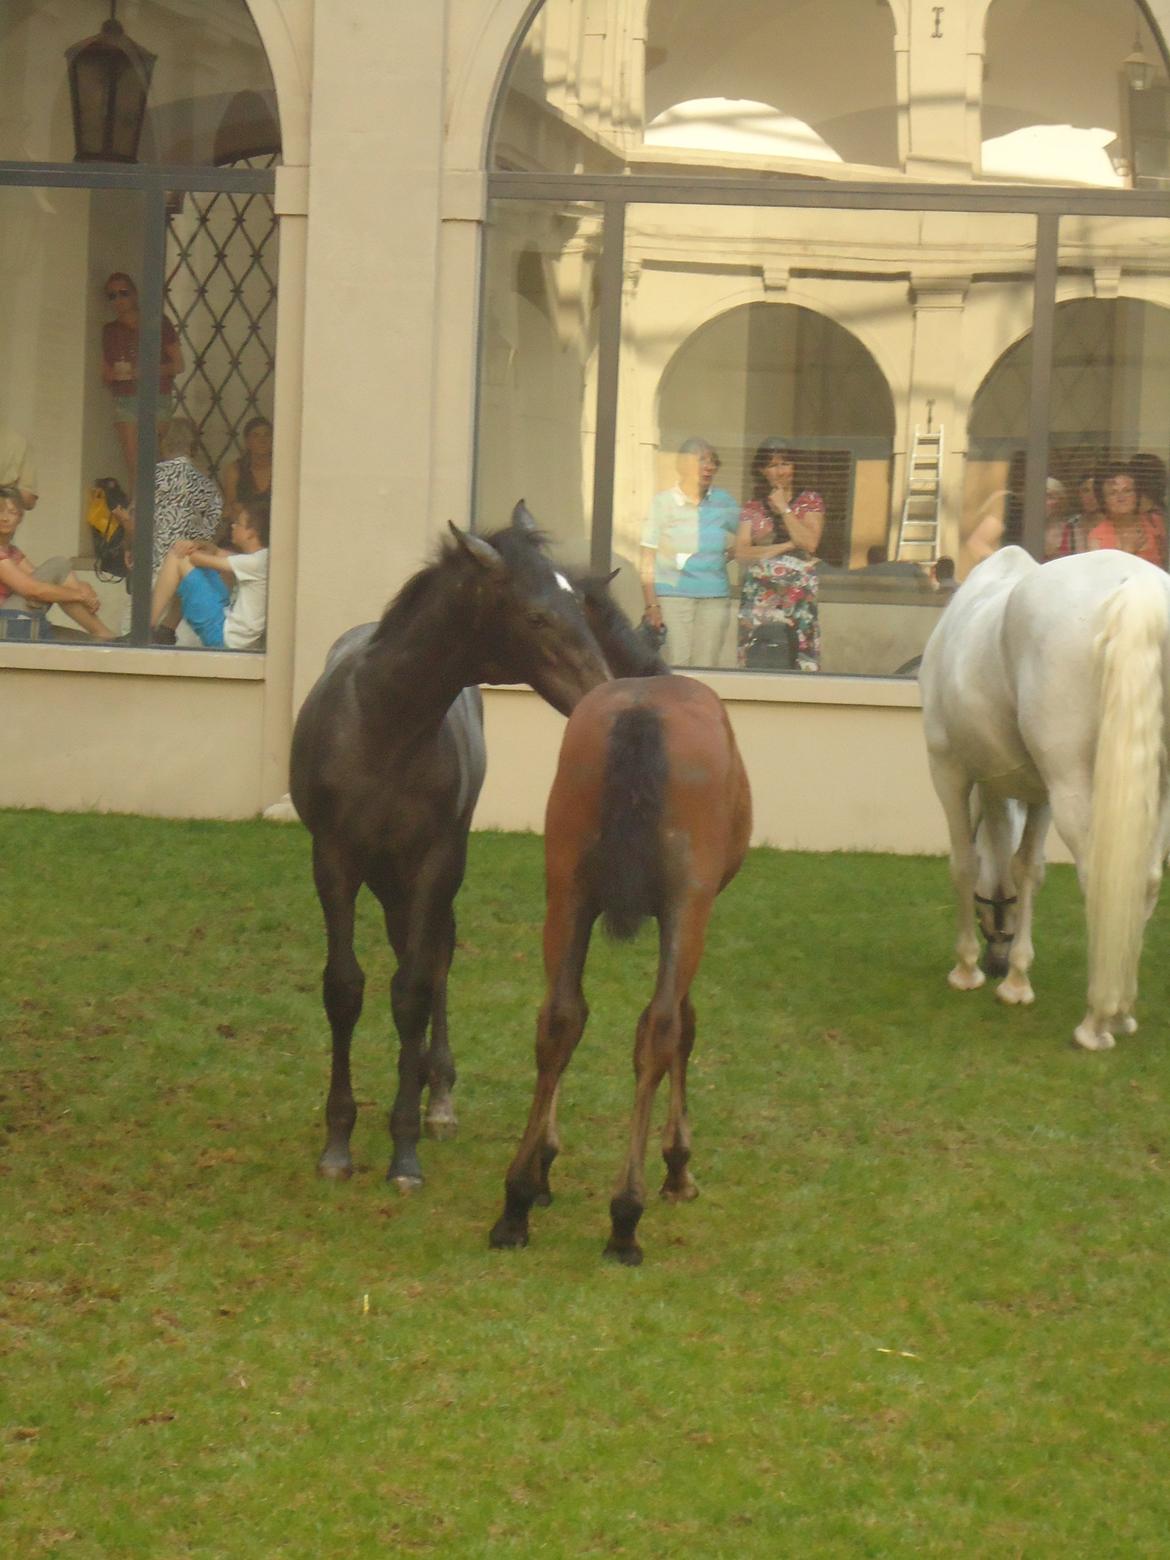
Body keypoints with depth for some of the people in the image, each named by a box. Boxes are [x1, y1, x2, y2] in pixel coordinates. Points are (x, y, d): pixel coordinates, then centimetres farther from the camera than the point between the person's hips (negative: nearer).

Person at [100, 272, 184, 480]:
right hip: (124, 399, 3)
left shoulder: (157, 323, 4)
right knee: (132, 462, -7)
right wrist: (112, 375, -4)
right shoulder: (110, 330, 15)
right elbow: (105, 374, 20)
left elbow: (178, 365, 2)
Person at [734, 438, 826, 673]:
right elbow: (741, 552, 1)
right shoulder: (753, 506, 13)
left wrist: (784, 509, -3)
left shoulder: (810, 501, 9)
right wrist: (786, 546, -6)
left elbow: (810, 543, -6)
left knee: (800, 663, -10)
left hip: (798, 593, -2)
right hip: (760, 594, 2)